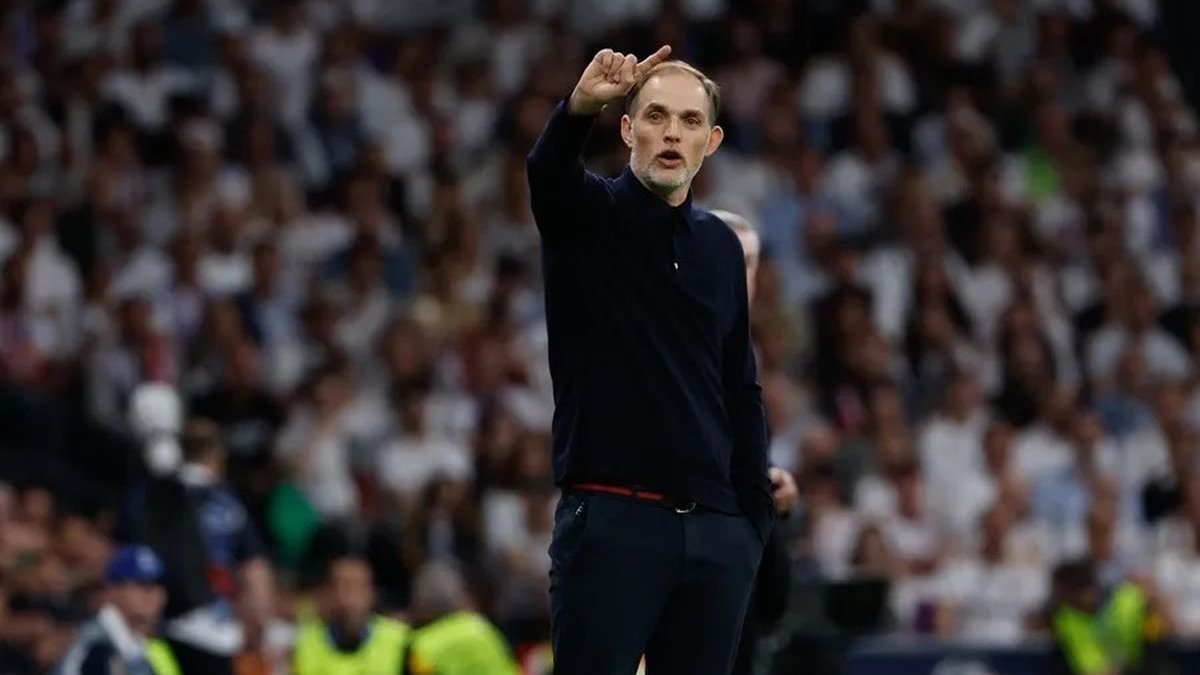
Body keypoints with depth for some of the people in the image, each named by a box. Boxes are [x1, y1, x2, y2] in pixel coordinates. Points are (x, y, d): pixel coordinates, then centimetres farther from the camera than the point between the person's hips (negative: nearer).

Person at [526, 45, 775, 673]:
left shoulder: (722, 246, 14)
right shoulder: (587, 216, 1)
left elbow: (742, 387, 17)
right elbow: (546, 171, -23)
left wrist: (755, 511, 10)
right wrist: (581, 107, -45)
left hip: (717, 530, 5)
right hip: (608, 520, -5)